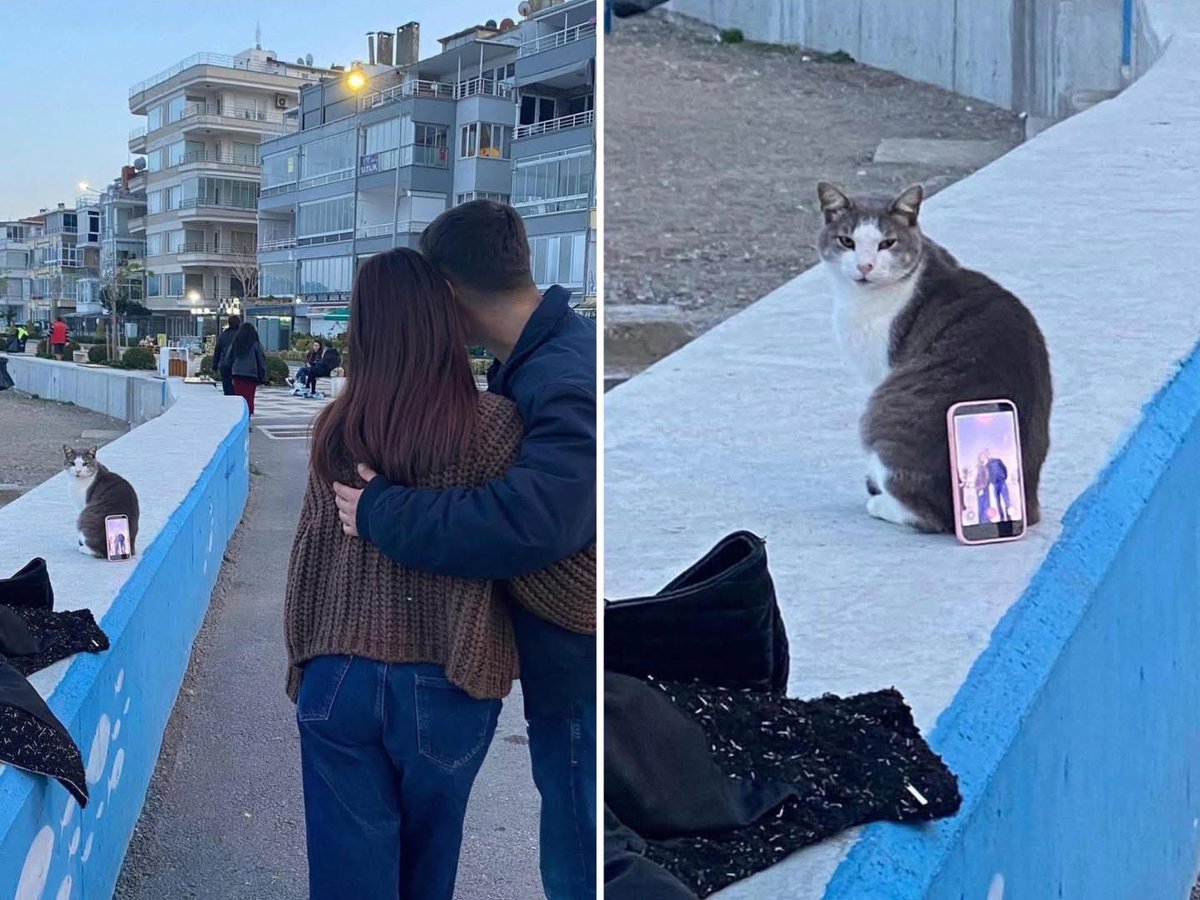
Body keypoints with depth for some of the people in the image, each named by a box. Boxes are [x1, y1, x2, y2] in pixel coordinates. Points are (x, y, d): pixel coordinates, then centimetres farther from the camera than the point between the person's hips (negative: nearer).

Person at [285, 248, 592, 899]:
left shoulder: (335, 426, 0)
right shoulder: (490, 423, -11)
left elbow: (308, 558, 6)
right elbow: (533, 564, -11)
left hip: (336, 680, 2)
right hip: (442, 688, -2)